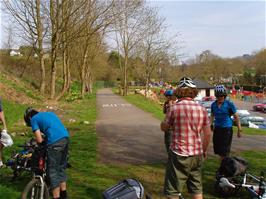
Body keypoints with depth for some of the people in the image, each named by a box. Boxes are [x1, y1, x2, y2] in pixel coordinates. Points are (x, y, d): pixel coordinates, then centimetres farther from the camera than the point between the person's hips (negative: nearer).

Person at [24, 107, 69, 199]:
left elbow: (39, 140, 0)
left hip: (55, 143, -7)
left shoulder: (34, 119, 8)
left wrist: (44, 141, 20)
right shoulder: (49, 113, 28)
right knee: (61, 168, 21)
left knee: (53, 171, 4)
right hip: (65, 138, 8)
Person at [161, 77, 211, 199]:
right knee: (197, 189, 19)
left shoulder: (175, 108, -14)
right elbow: (207, 134, 5)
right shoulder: (202, 109, -1)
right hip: (197, 155, 5)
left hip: (179, 155, -5)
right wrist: (204, 151, 20)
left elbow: (163, 128, -1)